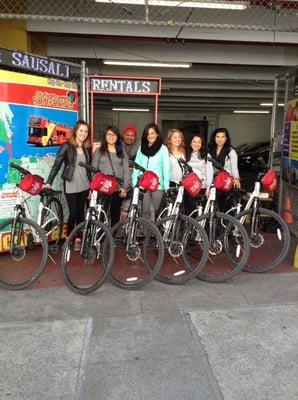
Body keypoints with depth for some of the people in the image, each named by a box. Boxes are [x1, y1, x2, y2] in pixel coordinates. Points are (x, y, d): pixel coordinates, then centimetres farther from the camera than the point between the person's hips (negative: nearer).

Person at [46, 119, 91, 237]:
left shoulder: (87, 148, 8)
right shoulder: (67, 146, -6)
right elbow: (57, 164, -10)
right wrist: (48, 183, -19)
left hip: (84, 186, 4)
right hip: (71, 186, -4)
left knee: (81, 212, 10)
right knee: (73, 213, -1)